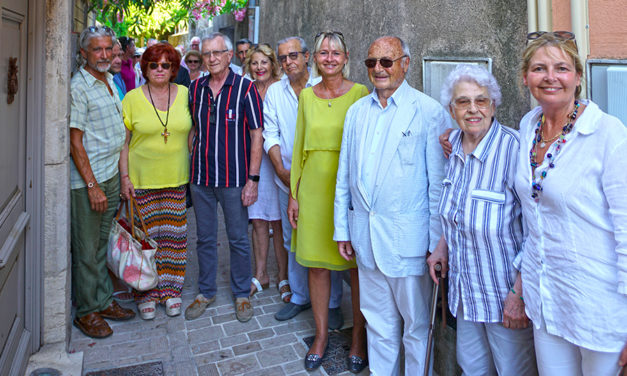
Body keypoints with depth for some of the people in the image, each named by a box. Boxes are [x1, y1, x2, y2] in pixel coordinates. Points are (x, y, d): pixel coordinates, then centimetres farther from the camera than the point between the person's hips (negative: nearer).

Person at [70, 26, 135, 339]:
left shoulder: (110, 81, 13)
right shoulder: (78, 87, -12)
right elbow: (75, 142, -15)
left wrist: (122, 176, 16)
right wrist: (92, 185, -18)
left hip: (112, 175, 8)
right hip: (87, 181, -7)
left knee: (103, 244, 16)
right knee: (86, 249, 4)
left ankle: (104, 300, 28)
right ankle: (86, 311, 18)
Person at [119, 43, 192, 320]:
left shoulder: (185, 94, 4)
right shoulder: (132, 98, 0)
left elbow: (193, 132, 10)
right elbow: (124, 142, 1)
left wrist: (194, 170, 5)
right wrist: (124, 176, -5)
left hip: (177, 179, 2)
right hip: (142, 180, -1)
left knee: (174, 234, 8)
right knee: (146, 235, 4)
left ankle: (171, 289, 23)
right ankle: (146, 292, 21)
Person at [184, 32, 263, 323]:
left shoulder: (245, 88, -6)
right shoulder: (196, 88, 7)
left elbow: (256, 135, -7)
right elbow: (193, 129, 16)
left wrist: (253, 178, -12)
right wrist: (190, 167, 9)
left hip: (234, 178, -4)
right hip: (201, 178, 4)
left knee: (238, 239, 8)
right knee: (205, 238, 14)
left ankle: (242, 294, 26)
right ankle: (206, 292, 32)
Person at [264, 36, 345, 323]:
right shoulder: (275, 91, 8)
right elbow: (270, 134, 7)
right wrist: (281, 169, -6)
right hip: (287, 179, 4)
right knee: (293, 242, 13)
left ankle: (332, 303, 18)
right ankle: (299, 297, 30)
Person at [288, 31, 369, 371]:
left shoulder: (361, 94, -3)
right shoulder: (306, 95, 8)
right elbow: (299, 147, 10)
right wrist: (293, 194, 8)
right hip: (313, 188, 3)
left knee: (357, 265, 7)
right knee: (316, 264, 11)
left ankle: (359, 335, 27)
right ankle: (321, 334, 30)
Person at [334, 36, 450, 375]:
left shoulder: (429, 111, -6)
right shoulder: (357, 111, 10)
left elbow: (438, 183, -7)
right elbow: (344, 176, 12)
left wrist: (436, 242, -9)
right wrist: (342, 229, 10)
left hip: (408, 237, -4)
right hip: (365, 235, 5)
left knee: (416, 324, 11)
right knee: (378, 322, 19)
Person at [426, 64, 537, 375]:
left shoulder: (514, 149, -22)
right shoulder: (454, 144, -1)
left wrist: (519, 294, -19)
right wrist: (443, 245, 7)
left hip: (507, 292, -6)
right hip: (465, 288, 6)